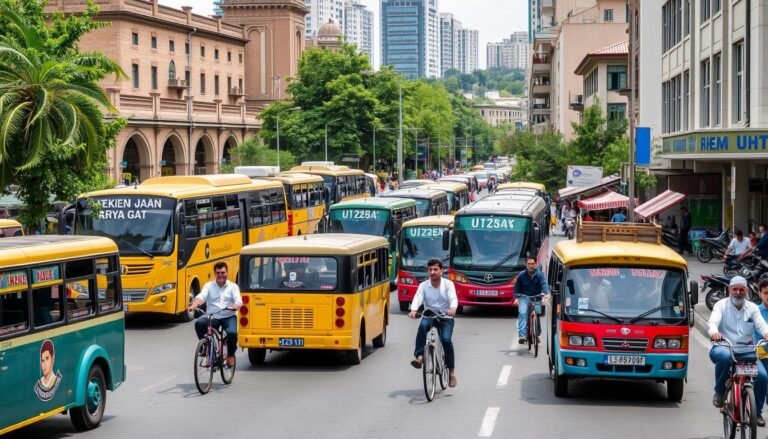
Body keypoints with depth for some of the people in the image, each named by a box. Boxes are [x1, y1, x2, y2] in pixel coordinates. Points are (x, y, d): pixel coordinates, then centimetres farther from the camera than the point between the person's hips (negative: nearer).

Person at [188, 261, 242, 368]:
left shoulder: (233, 286, 8)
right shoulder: (209, 286, 9)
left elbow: (238, 300, -8)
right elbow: (201, 297, -8)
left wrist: (235, 306, -33)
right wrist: (194, 305, -31)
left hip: (228, 317, -1)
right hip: (212, 317, 1)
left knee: (232, 333, -31)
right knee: (199, 323, -31)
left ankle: (230, 355, 1)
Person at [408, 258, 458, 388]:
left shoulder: (448, 284, -5)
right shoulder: (423, 285, -1)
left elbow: (453, 298, -21)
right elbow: (417, 298, -17)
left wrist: (453, 309, -44)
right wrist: (413, 310, -39)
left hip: (446, 317, -1)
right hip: (429, 315, 1)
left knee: (446, 340, -24)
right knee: (423, 325, -34)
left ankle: (451, 371, -9)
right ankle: (419, 357, -40)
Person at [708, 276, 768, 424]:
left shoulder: (753, 308, 14)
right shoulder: (721, 305, 5)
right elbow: (713, 321, -13)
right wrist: (714, 332, -38)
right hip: (724, 347, -3)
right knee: (724, 356, -41)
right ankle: (719, 392, -17)